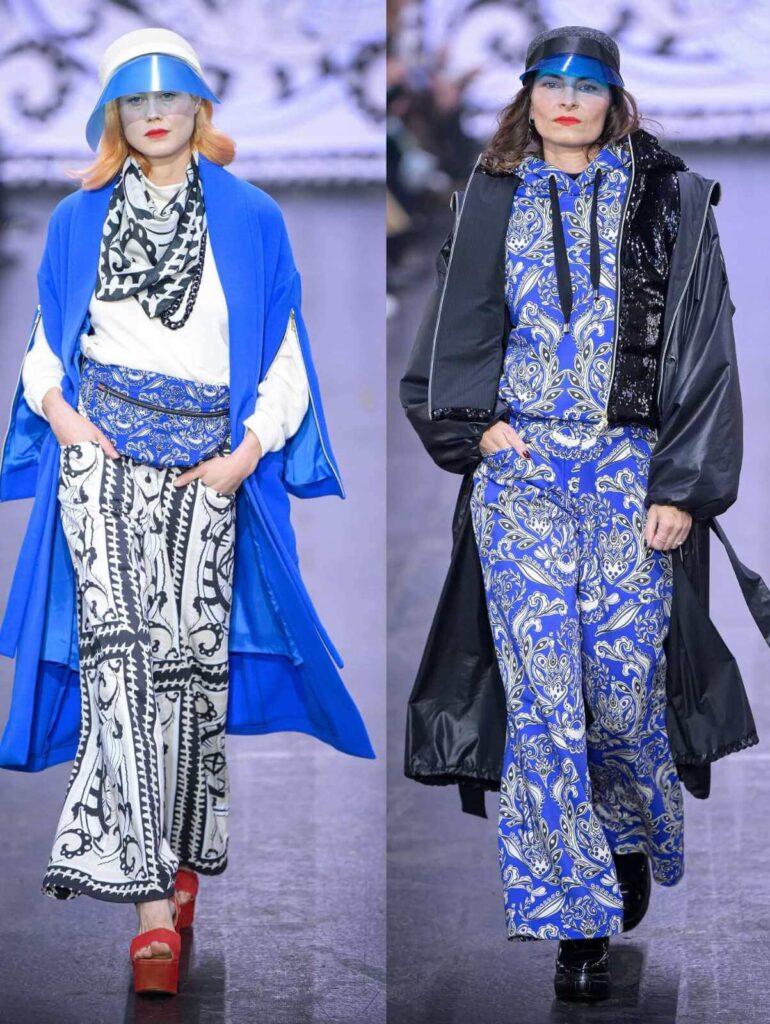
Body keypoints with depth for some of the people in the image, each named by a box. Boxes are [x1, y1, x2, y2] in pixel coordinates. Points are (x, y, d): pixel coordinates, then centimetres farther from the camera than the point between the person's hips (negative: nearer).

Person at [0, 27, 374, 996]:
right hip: (101, 454, 0)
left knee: (197, 656, -1)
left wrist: (247, 452, -3)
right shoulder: (78, 220, 13)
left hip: (206, 466, 1)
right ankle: (150, 897, -21)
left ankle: (183, 857, 16)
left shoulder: (252, 220, 9)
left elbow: (284, 352, 8)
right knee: (119, 644, -15)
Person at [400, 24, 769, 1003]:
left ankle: (635, 841, 30)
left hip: (633, 470, -1)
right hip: (519, 472, 1)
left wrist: (683, 486, -7)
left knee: (625, 683, -1)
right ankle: (577, 921, 0)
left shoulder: (669, 201, 4)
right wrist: (476, 422, -6)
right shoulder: (491, 203, 10)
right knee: (541, 694, -6)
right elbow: (452, 335, 13)